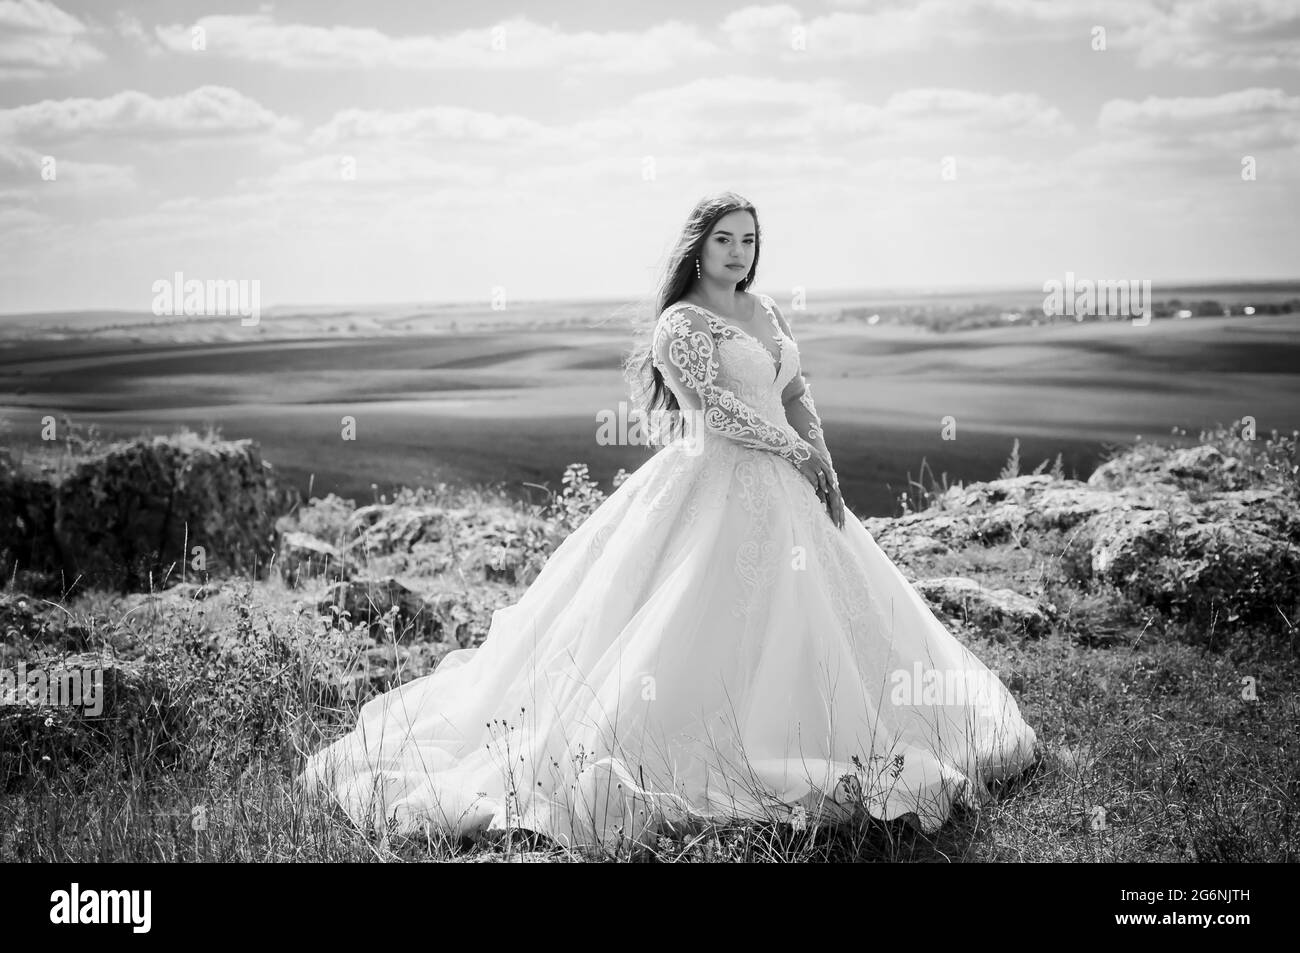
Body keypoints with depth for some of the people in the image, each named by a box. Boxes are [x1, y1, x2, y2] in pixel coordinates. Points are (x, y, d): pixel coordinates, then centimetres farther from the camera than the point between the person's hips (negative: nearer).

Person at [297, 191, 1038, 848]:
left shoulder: (768, 313, 15)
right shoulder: (680, 325, -7)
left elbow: (799, 397, 13)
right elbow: (717, 409, -16)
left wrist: (827, 468, -1)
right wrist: (798, 452, -13)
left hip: (787, 487, 8)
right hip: (716, 488, -8)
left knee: (819, 617, 10)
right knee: (708, 629, -11)